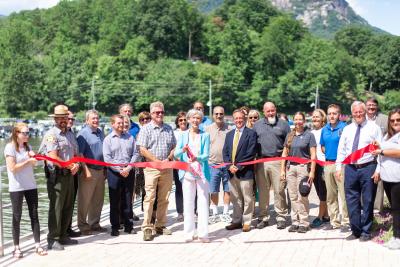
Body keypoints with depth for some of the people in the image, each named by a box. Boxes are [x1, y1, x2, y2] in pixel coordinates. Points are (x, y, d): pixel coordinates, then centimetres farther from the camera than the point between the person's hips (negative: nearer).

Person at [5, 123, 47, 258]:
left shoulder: (27, 147, 11)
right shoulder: (10, 147, -8)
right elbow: (12, 168, -16)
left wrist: (33, 158, -2)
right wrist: (28, 161, -14)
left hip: (31, 185, 6)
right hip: (16, 187, -5)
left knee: (34, 215, 4)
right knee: (17, 216, 3)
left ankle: (37, 245, 8)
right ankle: (16, 247, 12)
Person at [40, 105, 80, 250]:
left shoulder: (70, 134, 16)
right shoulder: (51, 134, -8)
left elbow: (75, 154, 17)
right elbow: (53, 157, -16)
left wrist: (77, 165, -3)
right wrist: (70, 166, -13)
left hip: (69, 175, 7)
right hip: (56, 175, -7)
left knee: (68, 207, 12)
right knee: (56, 208, -4)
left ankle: (63, 236, 23)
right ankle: (52, 240, 5)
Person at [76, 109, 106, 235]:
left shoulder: (100, 132, 13)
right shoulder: (83, 134, -9)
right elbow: (79, 154, -14)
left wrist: (105, 169, 16)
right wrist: (86, 170, -19)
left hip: (100, 170, 7)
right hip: (89, 171, -7)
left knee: (98, 200, 13)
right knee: (85, 200, 0)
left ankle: (94, 223, 25)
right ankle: (83, 226, 10)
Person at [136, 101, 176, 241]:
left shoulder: (169, 128, 14)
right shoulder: (146, 129, 1)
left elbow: (174, 147, 14)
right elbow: (143, 150, -7)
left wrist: (168, 159, -5)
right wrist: (158, 161, -13)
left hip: (167, 168, 4)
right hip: (151, 167, -4)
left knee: (164, 199, 8)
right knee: (150, 198, -7)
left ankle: (161, 225, 17)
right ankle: (147, 227, -3)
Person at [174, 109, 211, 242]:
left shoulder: (205, 135, 8)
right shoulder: (183, 135, 11)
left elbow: (206, 155, -3)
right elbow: (176, 154, 2)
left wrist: (197, 158, -24)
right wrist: (183, 150, -21)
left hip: (202, 172, -1)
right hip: (187, 172, 1)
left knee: (203, 202, -3)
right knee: (188, 203, 2)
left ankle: (203, 233, 2)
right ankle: (189, 233, 10)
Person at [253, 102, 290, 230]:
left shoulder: (283, 124, 8)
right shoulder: (257, 125, 14)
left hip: (278, 161, -2)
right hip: (261, 162, 2)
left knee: (279, 190, -3)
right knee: (262, 191, 6)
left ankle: (281, 217, 7)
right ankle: (263, 217, 14)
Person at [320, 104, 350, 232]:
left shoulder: (344, 127, -8)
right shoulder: (325, 129, 11)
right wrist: (328, 153, 9)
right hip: (328, 164, 7)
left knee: (343, 195, -5)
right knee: (330, 196, 12)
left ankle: (345, 222, 3)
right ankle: (334, 221, 23)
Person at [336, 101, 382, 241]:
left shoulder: (374, 128, 0)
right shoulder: (347, 129, 11)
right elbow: (341, 150, 12)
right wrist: (338, 167, 4)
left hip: (368, 168, -3)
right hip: (350, 168, 4)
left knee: (367, 201, 4)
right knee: (351, 202, 7)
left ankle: (365, 232, 18)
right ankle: (355, 230, 20)